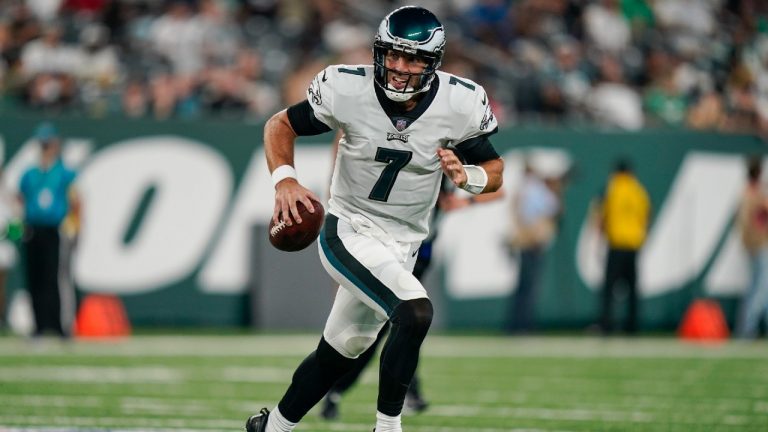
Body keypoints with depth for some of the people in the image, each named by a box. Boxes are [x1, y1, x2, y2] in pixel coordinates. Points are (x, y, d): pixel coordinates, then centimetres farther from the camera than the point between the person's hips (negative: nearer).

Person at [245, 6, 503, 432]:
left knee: (339, 352, 14)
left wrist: (467, 176, -24)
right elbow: (280, 125, -3)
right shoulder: (349, 89, -17)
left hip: (401, 245, 4)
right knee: (414, 313, -28)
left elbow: (494, 170, 0)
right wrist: (284, 179, -22)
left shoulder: (459, 105, -12)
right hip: (348, 232, -4)